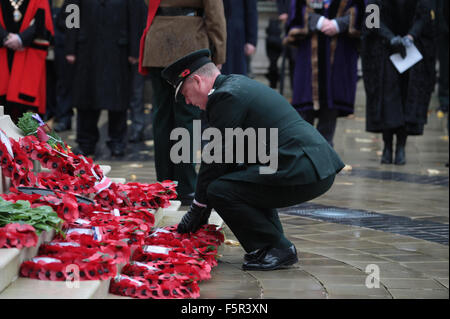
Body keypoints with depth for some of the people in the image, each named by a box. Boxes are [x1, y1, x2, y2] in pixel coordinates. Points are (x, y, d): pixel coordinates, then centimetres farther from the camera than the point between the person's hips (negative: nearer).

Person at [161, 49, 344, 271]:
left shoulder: (226, 96, -9)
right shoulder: (238, 84, 22)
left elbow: (216, 156, -7)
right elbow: (229, 154, 26)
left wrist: (198, 208, 3)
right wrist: (202, 205, 26)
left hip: (303, 173, -10)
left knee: (220, 190, -10)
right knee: (242, 179, 28)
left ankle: (278, 249, -3)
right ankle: (270, 245, 20)